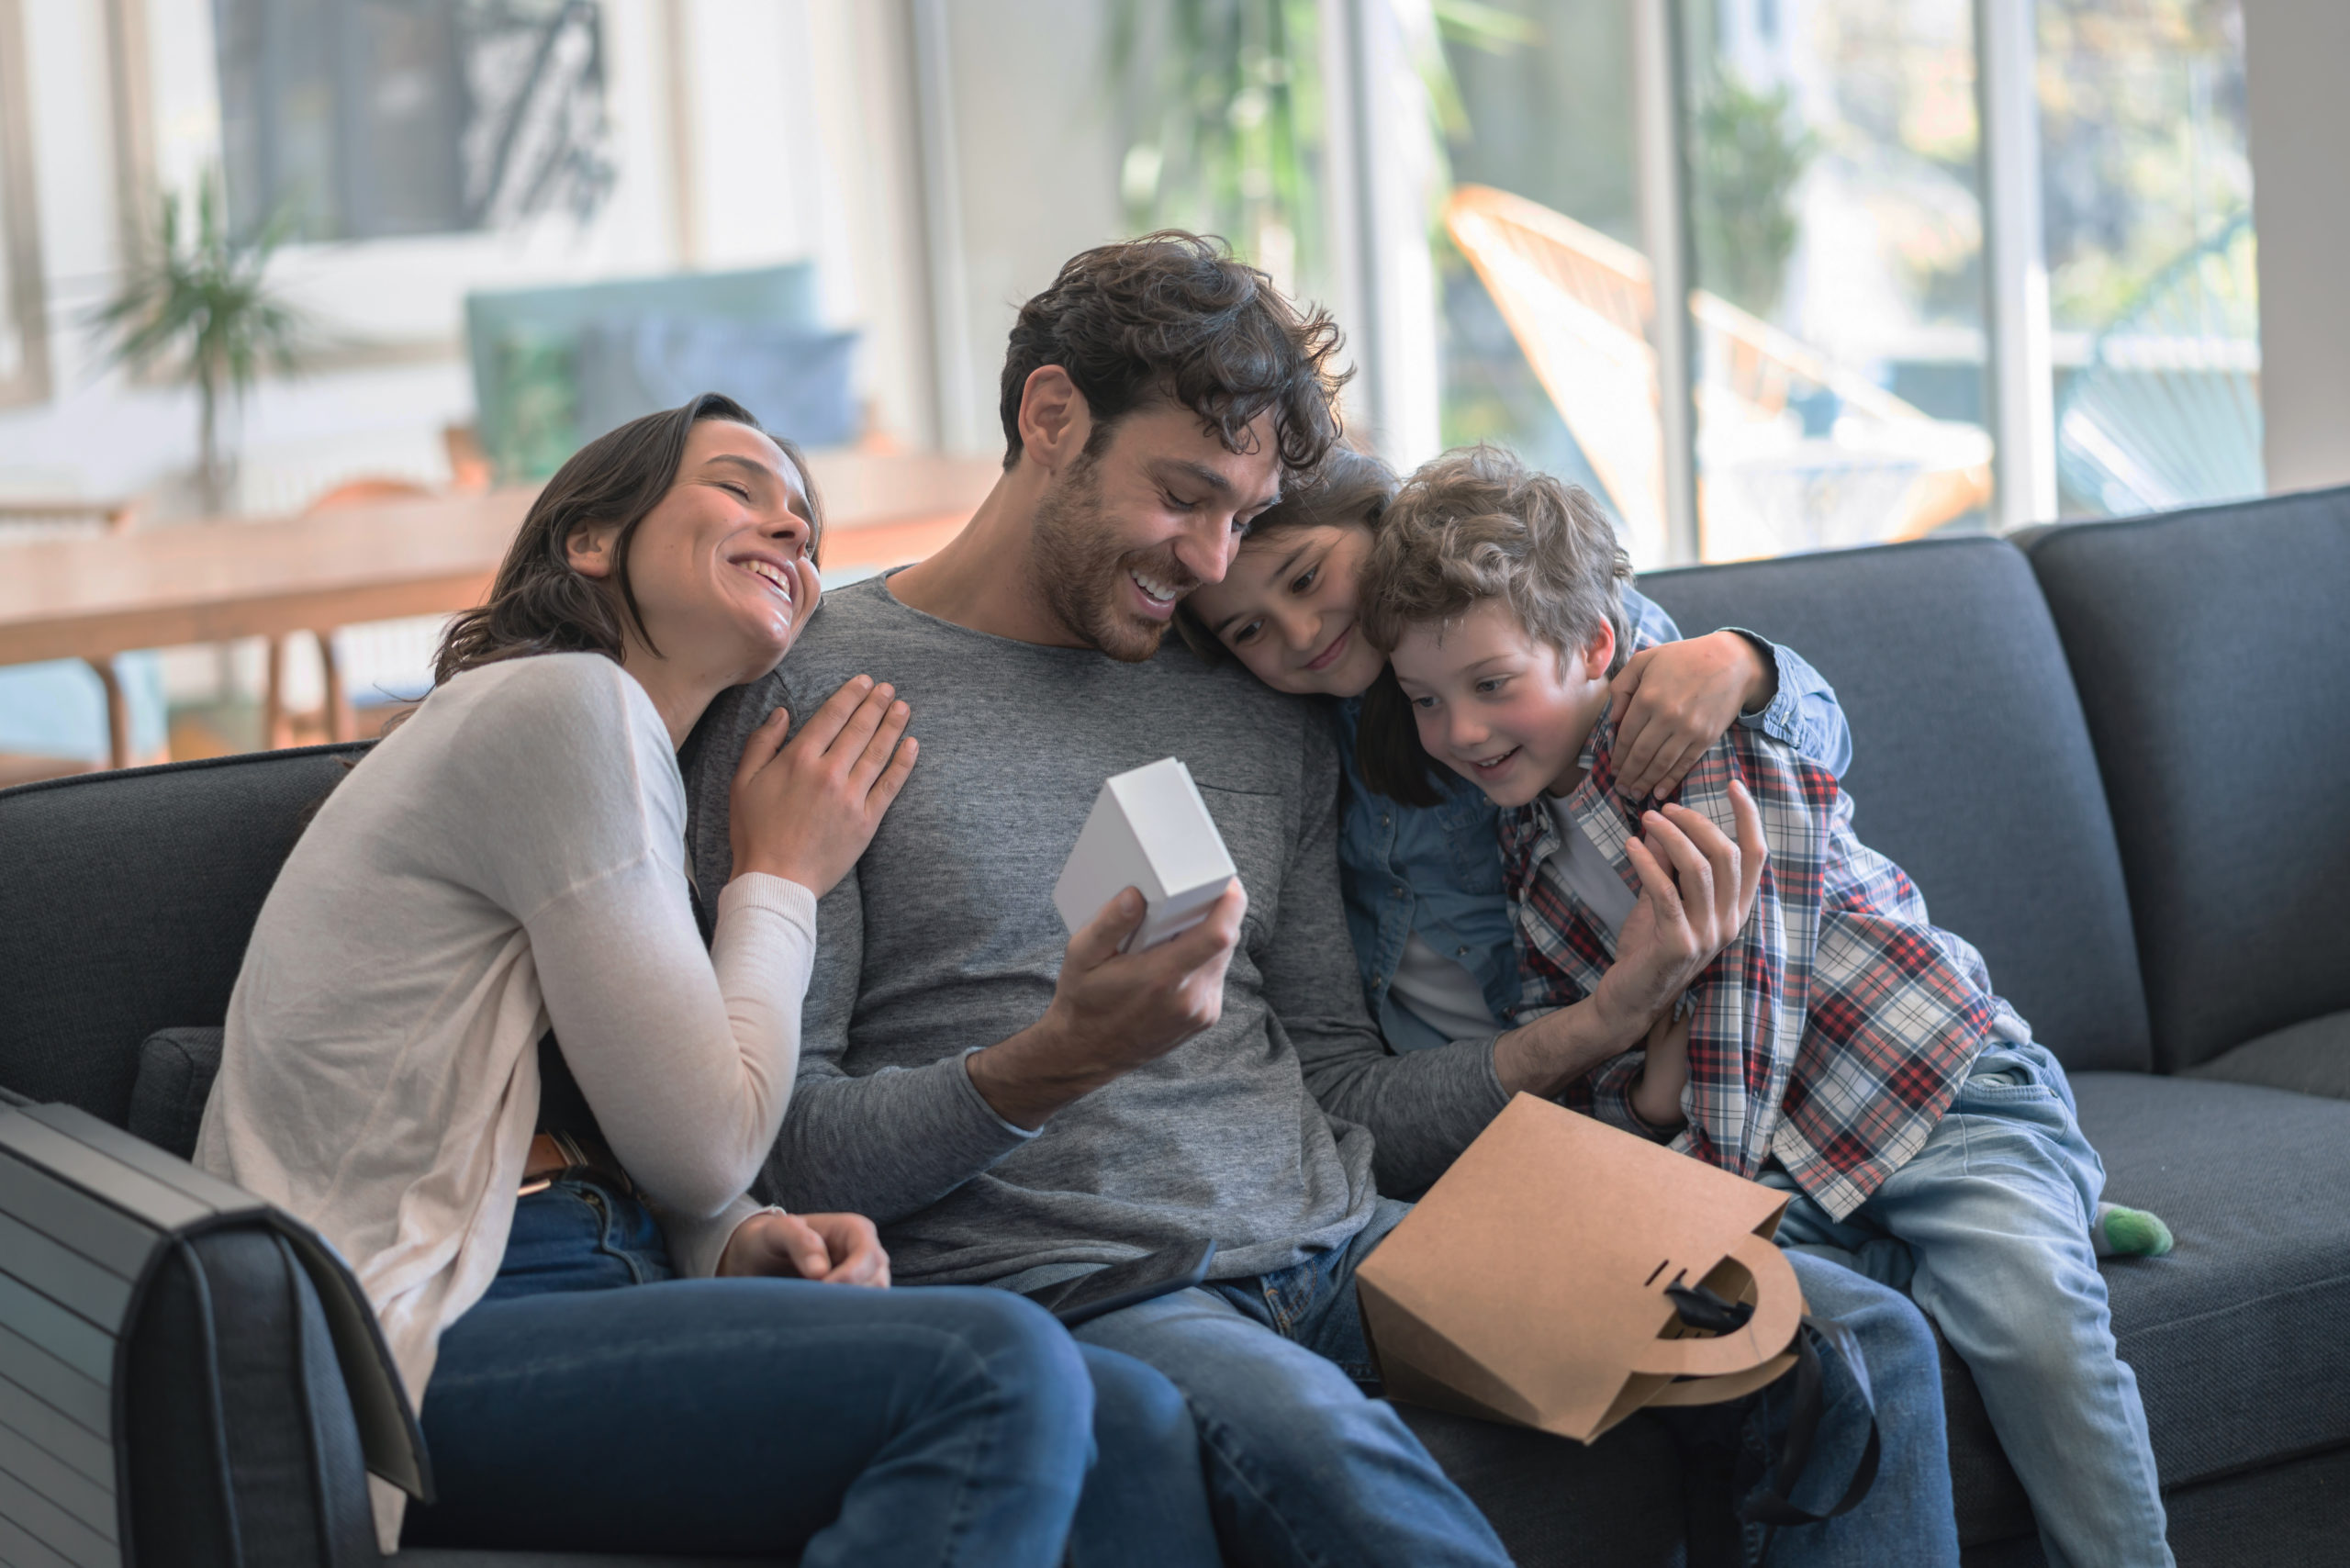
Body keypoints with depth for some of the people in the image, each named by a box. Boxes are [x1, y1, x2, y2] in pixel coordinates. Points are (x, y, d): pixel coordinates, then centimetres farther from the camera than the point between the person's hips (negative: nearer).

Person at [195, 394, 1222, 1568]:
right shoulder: (560, 703, -6)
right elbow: (704, 1147, -8)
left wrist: (741, 1246, 1)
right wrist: (781, 883, 6)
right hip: (422, 1344, -9)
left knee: (1135, 1430, -14)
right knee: (997, 1371, -30)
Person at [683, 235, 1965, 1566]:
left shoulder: (1267, 720, 19)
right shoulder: (818, 688, 1)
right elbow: (779, 1154, -6)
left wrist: (1605, 1020, 5)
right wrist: (1057, 1063, -21)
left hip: (1342, 1252, 6)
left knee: (1865, 1341, -10)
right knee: (1310, 1435, -41)